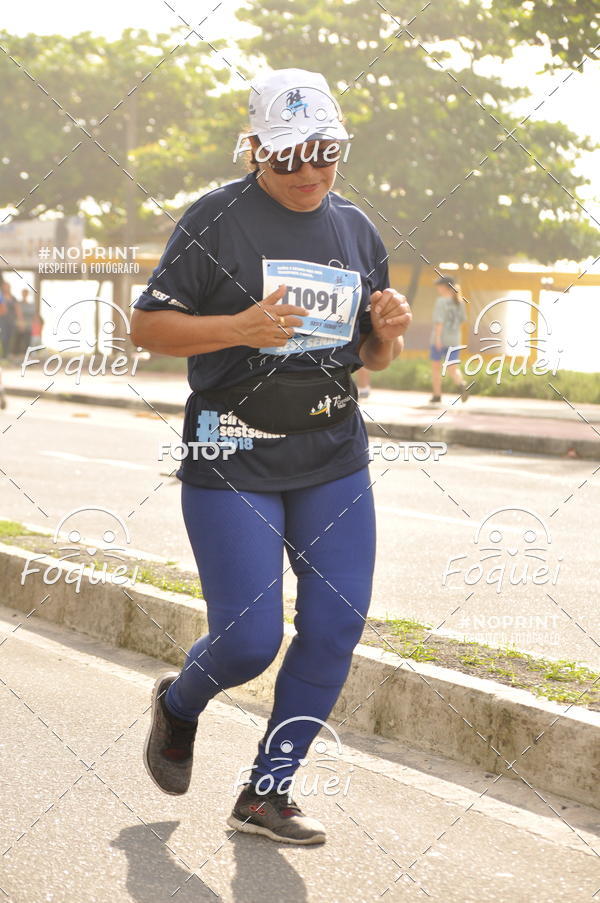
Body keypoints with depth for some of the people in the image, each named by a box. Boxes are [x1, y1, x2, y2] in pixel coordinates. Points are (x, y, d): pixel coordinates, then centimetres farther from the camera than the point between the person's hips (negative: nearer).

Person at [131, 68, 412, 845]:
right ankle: (178, 704, 30)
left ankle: (266, 792, 15)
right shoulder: (217, 218, -7)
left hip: (334, 460, 5)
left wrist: (388, 332, -5)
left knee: (335, 628, 0)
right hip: (232, 460, -5)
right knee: (248, 642, -6)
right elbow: (146, 325, -8)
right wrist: (239, 327, -22)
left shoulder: (357, 230, 10)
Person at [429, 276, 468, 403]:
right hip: (454, 340, 4)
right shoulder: (459, 302, 8)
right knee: (453, 368, 0)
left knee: (436, 366, 14)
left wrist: (438, 337, -24)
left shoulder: (441, 301, -10)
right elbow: (462, 319, 17)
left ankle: (437, 395, 20)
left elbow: (439, 320, -20)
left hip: (439, 339, -4)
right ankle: (461, 385, -31)